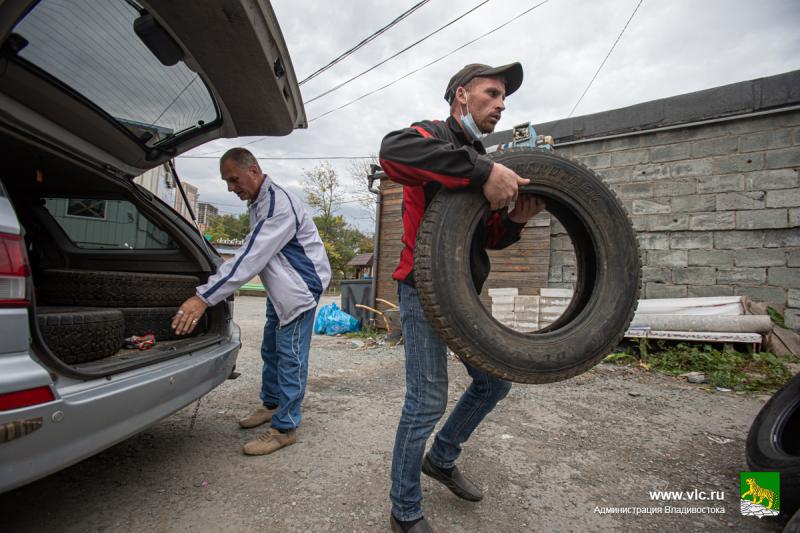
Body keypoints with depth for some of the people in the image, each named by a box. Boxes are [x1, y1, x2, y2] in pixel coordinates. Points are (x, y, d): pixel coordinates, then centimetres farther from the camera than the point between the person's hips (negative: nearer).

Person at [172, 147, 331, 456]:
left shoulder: (279, 205, -26)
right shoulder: (256, 202, 7)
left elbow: (250, 258, -32)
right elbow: (252, 255, 15)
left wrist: (204, 298, -32)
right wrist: (218, 290, 13)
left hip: (300, 287, -10)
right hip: (279, 289, 10)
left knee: (290, 358, -4)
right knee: (271, 351, 20)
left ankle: (285, 428, 9)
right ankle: (271, 404, 38)